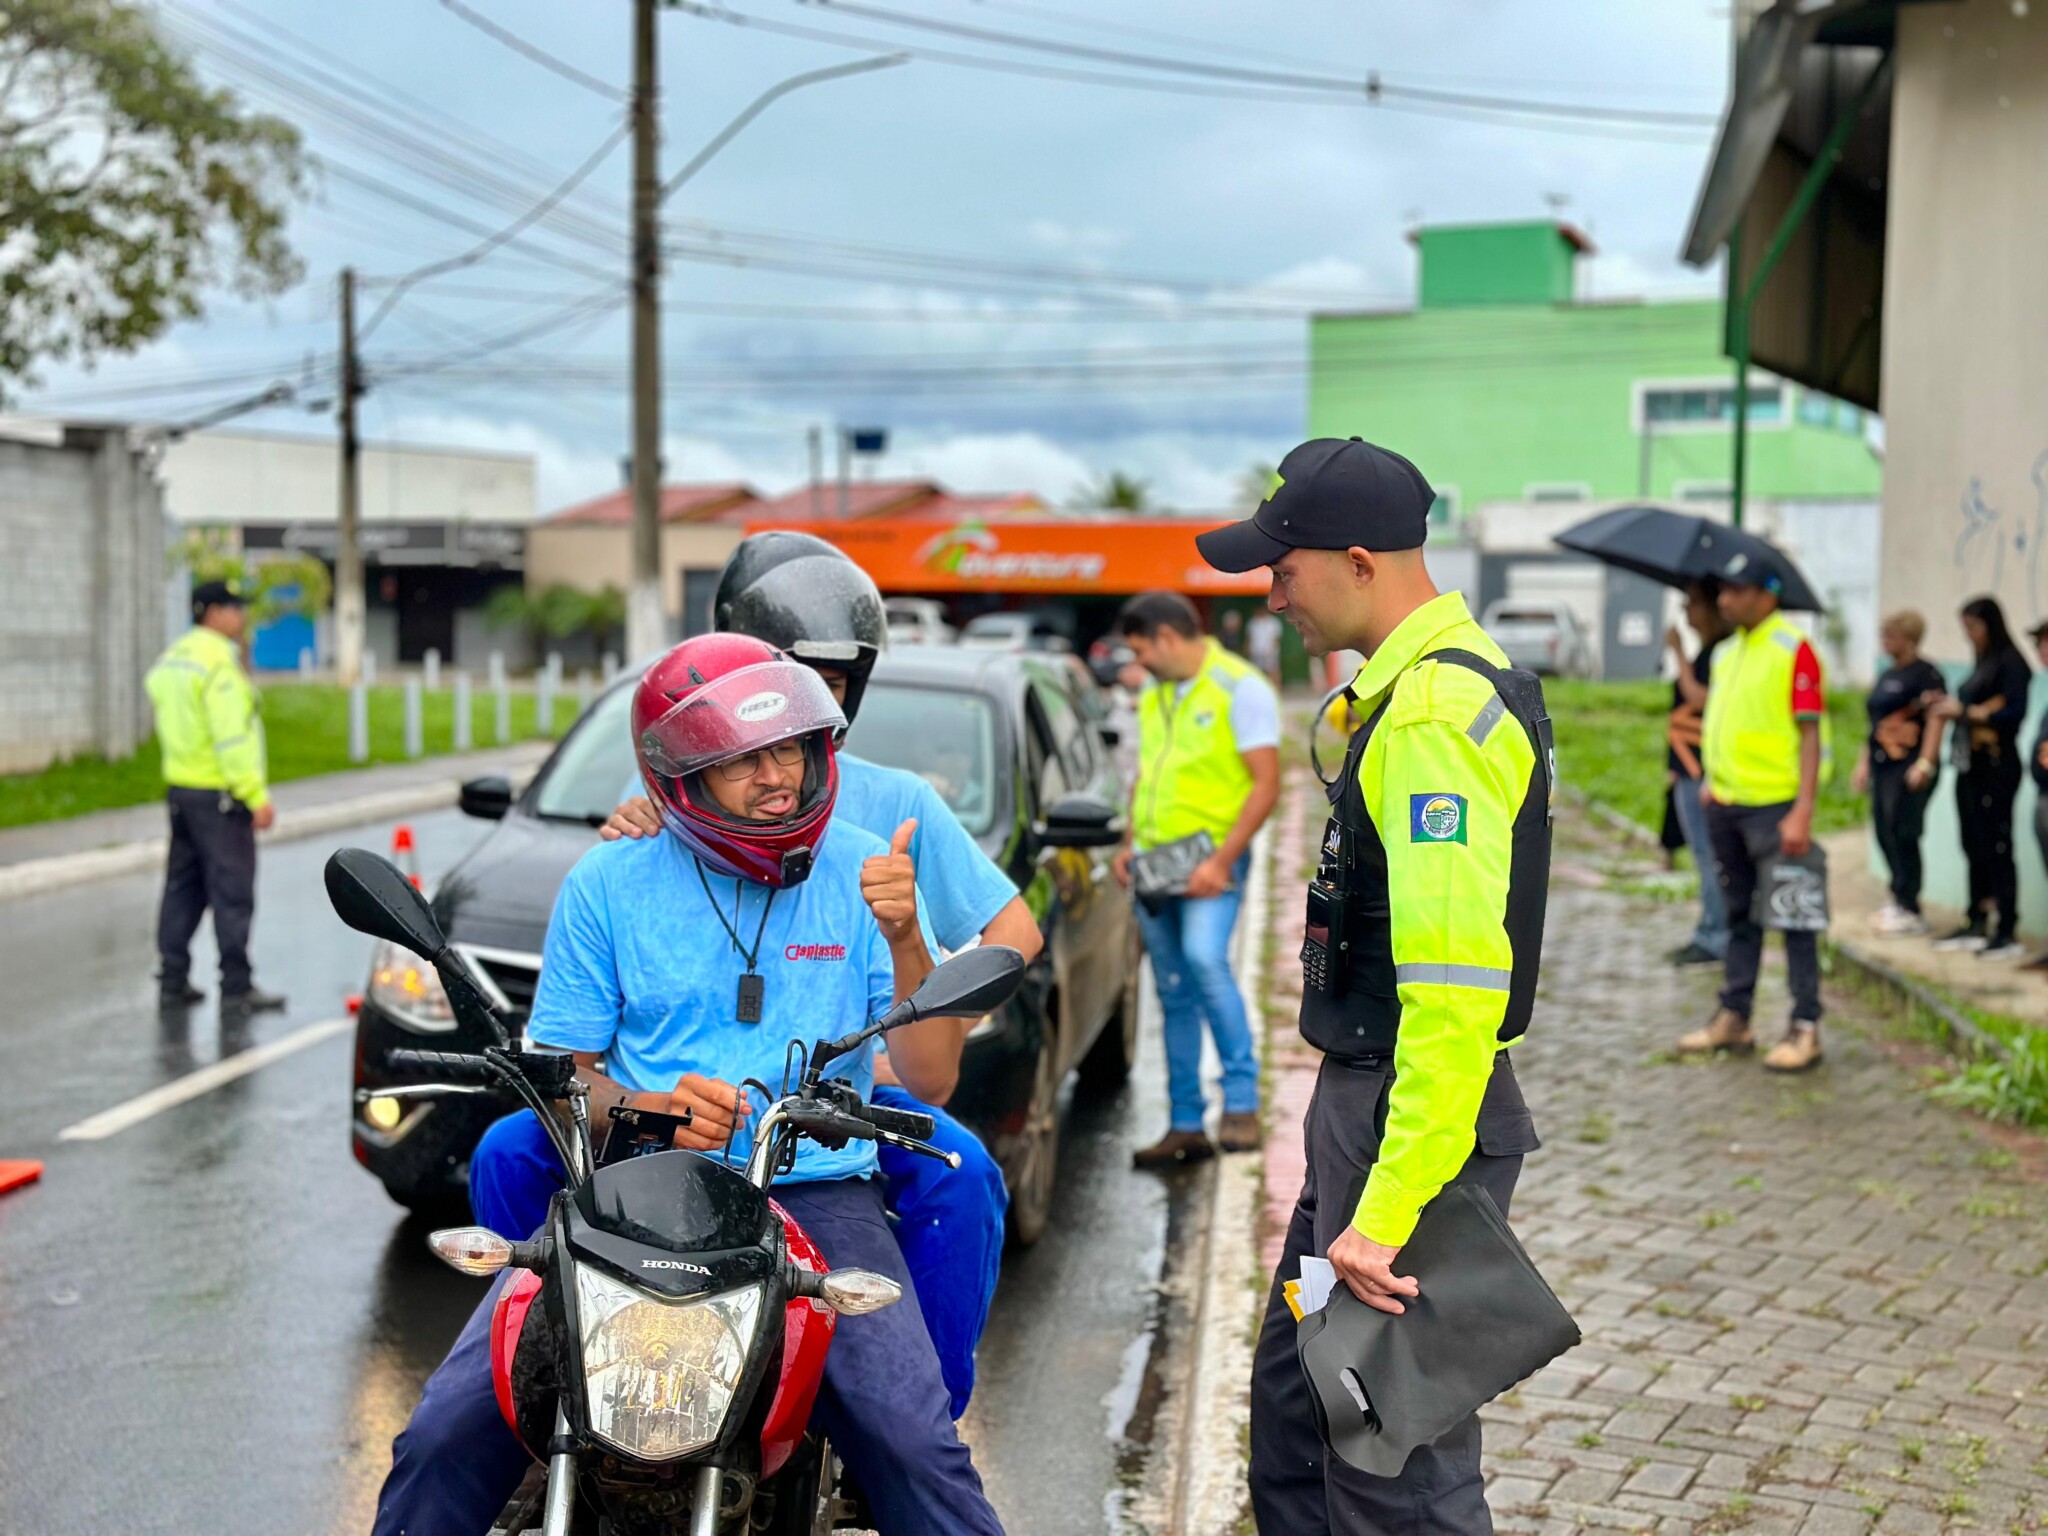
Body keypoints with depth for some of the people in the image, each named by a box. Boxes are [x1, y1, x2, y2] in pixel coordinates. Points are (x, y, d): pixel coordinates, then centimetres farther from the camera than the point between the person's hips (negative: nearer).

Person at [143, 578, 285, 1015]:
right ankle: (237, 988, -2)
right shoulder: (219, 661, -15)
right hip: (219, 794, -9)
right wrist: (257, 797, -20)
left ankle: (172, 981, 18)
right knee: (232, 891, -4)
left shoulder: (171, 659, 13)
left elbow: (169, 726, 15)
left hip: (179, 786, 9)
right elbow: (232, 738, -21)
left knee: (183, 887, 14)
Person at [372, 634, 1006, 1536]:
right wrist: (648, 1109, -14)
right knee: (449, 1434, -14)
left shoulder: (861, 872, 5)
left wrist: (906, 942, -14)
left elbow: (930, 1081, 2)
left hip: (816, 1198, 0)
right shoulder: (608, 884, 4)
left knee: (915, 1450, -23)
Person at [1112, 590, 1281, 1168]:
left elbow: (1266, 782, -12)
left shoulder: (1240, 688, -7)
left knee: (1204, 958, -28)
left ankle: (1242, 1101, -20)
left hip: (1210, 857, -7)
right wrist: (1129, 844, 11)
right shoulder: (1154, 696, 17)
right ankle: (1186, 1124, 14)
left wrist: (1221, 859, -20)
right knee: (1174, 995, 8)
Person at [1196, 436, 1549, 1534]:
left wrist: (1388, 1213, -27)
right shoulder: (1423, 684, 13)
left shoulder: (1436, 712, -21)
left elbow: (1458, 987, -28)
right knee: (1296, 1405, 21)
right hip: (1366, 1102, 11)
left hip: (1417, 1119, -11)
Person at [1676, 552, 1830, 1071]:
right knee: (1740, 915, 15)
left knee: (1792, 917, -2)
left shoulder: (1793, 650, -11)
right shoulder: (1726, 653, 13)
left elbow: (1809, 734, -14)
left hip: (1773, 807, -8)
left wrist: (1803, 811, -19)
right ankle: (1733, 1018, 23)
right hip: (1726, 804, 8)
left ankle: (1805, 1028, 3)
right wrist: (1712, 781, 13)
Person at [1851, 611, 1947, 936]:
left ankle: (1910, 912, -3)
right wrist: (1864, 763, 23)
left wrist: (1925, 764, -24)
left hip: (1910, 767, -9)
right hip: (1883, 764, 9)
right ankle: (1899, 900, 17)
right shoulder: (1887, 676, 19)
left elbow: (1936, 721, -16)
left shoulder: (1926, 674, -8)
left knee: (1902, 834, -9)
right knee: (1884, 833, 8)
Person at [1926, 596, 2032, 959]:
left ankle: (2007, 932, -3)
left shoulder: (2011, 663, -8)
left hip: (1997, 767, -8)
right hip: (1970, 766, 8)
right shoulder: (1981, 665, 16)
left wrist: (1964, 710, -14)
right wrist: (1946, 707, 3)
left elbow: (2014, 712, -17)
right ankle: (1976, 925, 17)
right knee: (1974, 847, 10)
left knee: (1996, 847, -6)